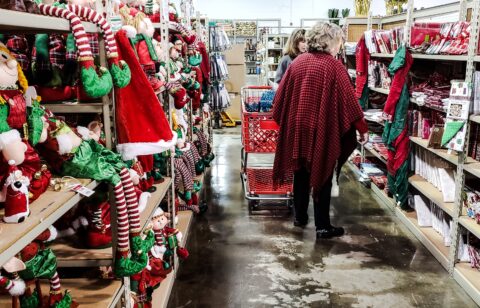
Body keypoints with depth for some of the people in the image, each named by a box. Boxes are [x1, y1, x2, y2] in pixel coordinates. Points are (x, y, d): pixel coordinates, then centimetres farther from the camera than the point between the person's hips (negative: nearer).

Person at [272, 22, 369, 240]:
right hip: (323, 130, -5)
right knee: (321, 175, 4)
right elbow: (348, 99, -11)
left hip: (297, 127, 5)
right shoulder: (333, 66, -11)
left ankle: (300, 217, 29)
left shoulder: (297, 62, 4)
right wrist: (362, 128, -4)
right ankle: (323, 226, 10)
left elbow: (282, 95, 7)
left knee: (301, 173, 17)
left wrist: (284, 121, 19)